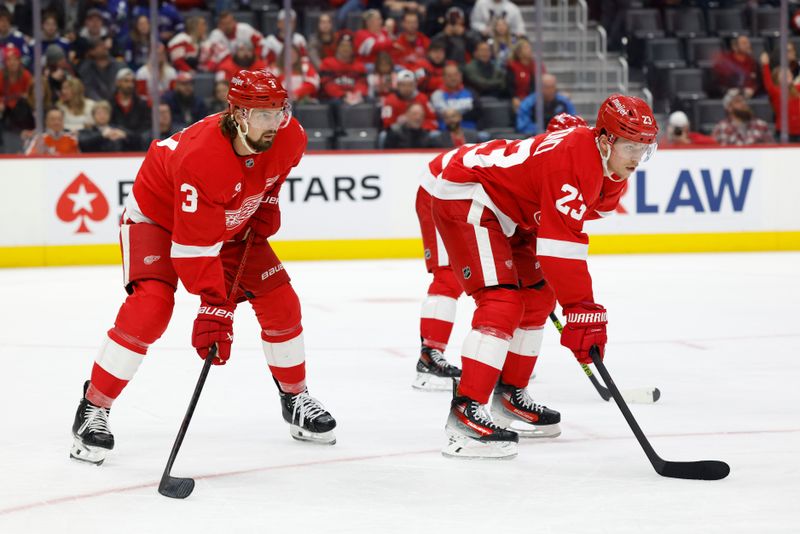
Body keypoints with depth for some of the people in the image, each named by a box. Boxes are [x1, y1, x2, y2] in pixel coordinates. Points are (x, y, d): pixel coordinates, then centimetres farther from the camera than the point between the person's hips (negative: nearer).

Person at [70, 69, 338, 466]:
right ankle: (93, 410, -15)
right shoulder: (201, 155, -41)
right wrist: (215, 304, -42)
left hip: (233, 221, 7)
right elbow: (194, 244, -39)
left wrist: (265, 208, 2)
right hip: (157, 213, -6)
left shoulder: (289, 138, -22)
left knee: (280, 302, 2)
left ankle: (295, 398, 25)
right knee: (151, 306, -25)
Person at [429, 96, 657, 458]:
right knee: (501, 302, -21)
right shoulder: (575, 158, -30)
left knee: (538, 296, 15)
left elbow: (565, 227, 17)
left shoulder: (609, 172, 3)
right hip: (464, 197, -11)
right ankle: (464, 413, -25)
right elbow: (560, 240, -35)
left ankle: (509, 396, 27)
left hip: (506, 211, 11)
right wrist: (582, 311, -35)